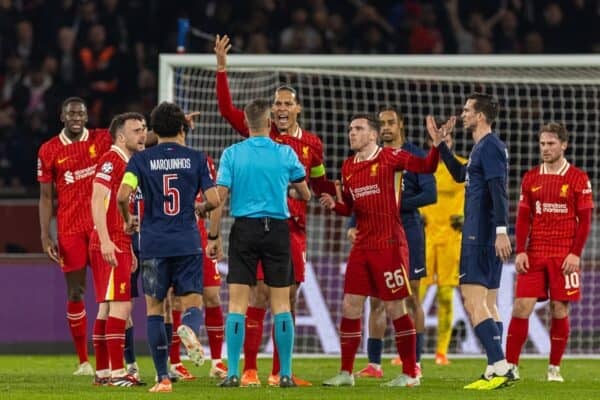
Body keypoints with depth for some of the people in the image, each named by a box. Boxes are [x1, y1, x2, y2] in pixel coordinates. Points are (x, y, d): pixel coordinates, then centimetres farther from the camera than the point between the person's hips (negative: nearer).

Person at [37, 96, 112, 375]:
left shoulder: (102, 140, 3)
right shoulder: (49, 151, 2)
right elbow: (46, 197, 4)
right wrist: (45, 236, -3)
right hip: (70, 229, 0)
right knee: (75, 292, 1)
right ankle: (83, 361, 8)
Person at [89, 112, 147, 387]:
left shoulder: (129, 164, 19)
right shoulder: (111, 160, -11)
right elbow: (98, 201, -19)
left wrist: (129, 248, 23)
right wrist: (105, 241, -26)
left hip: (120, 245, 10)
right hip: (109, 245, -10)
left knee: (107, 307, 10)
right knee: (121, 305, -13)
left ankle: (102, 372, 13)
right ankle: (116, 373, -14)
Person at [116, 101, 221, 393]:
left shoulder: (141, 159, 2)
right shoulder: (196, 158, 3)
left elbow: (123, 196, -10)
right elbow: (214, 200, -1)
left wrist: (128, 221, 10)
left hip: (153, 244, 0)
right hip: (187, 244, 0)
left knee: (154, 309, 10)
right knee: (192, 304, 5)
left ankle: (163, 378, 3)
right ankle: (189, 328, -34)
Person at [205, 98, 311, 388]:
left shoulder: (232, 154, -2)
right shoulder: (286, 154, 1)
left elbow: (219, 198, -5)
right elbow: (305, 195, 14)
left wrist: (213, 237, 3)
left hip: (244, 229, -1)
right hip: (278, 229, 1)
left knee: (237, 304, 1)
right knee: (281, 304, 5)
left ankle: (233, 373, -5)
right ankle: (285, 374, 4)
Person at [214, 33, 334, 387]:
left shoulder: (312, 144, 9)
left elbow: (320, 184, 22)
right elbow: (227, 110, -7)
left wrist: (340, 193, 3)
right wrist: (222, 69, -13)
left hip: (295, 228, 4)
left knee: (288, 300, 7)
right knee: (259, 296, -7)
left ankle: (279, 372, 14)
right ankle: (249, 369, -6)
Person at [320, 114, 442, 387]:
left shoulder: (390, 157, -5)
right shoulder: (348, 167, 13)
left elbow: (426, 167, -15)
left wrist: (436, 145, -30)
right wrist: (333, 205, 1)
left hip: (389, 245, -6)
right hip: (362, 246, 6)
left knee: (395, 308, -3)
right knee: (350, 306, 4)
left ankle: (410, 374, 5)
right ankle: (346, 373, 12)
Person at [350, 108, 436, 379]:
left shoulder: (415, 156, 0)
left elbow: (430, 194, -8)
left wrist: (398, 204, -17)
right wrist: (353, 225, -3)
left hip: (407, 231, -4)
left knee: (411, 298, -1)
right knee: (376, 300, 2)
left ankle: (415, 363, 3)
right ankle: (374, 364, 4)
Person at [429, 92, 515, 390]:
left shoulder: (490, 147, -12)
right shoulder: (482, 147, 18)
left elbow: (498, 191, -22)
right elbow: (460, 175, 34)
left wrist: (501, 231, -29)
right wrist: (440, 143, 32)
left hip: (480, 236, -10)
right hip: (483, 236, 10)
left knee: (474, 302, -14)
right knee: (487, 305, 11)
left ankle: (500, 368, -20)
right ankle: (496, 371, 10)